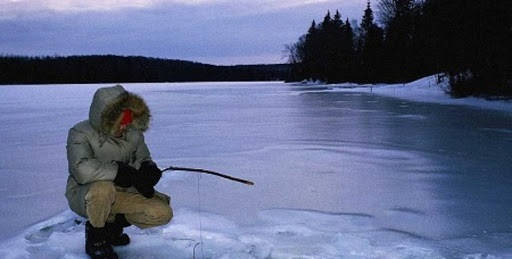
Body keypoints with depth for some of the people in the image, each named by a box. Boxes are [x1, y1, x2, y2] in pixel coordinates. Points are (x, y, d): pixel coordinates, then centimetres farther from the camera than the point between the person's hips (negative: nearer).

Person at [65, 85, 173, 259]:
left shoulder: (134, 134, -4)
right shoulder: (81, 134, -20)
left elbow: (143, 159, 11)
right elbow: (83, 170, -38)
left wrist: (149, 169, -16)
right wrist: (129, 174, -37)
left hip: (121, 194, 5)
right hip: (84, 195, -5)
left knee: (163, 213, -13)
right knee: (103, 188, -40)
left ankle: (113, 223, 13)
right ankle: (96, 237, -9)